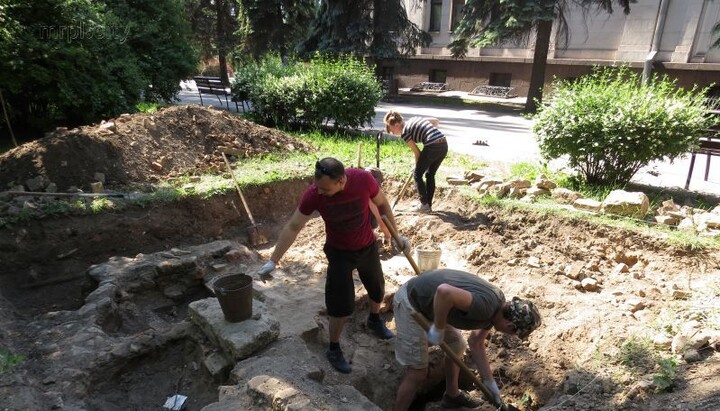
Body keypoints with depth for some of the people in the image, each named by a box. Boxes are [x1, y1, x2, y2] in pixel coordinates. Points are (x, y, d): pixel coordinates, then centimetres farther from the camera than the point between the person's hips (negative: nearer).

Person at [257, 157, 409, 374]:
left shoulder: (363, 179, -29)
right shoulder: (313, 194, -29)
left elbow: (382, 204, -8)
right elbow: (293, 227, -18)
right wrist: (274, 260, -16)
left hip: (368, 247, 2)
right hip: (339, 253, -2)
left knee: (378, 289, 21)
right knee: (341, 305, -3)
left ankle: (374, 319, 54)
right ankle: (334, 349, 23)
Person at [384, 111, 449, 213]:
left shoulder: (404, 132, 0)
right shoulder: (415, 119, 21)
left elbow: (417, 152, 2)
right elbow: (437, 121, 25)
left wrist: (417, 166, 16)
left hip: (432, 147, -8)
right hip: (444, 144, 8)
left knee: (417, 174, 11)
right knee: (430, 175, 20)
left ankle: (424, 205, 11)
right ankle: (428, 205, 25)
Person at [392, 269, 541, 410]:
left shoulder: (496, 308, 2)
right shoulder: (485, 306, -29)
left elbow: (476, 344, 12)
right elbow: (444, 291, -44)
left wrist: (490, 383, 17)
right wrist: (438, 329, -29)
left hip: (429, 302, 10)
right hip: (410, 303, -10)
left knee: (456, 346, 22)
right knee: (417, 373, -5)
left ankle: (452, 395, 42)